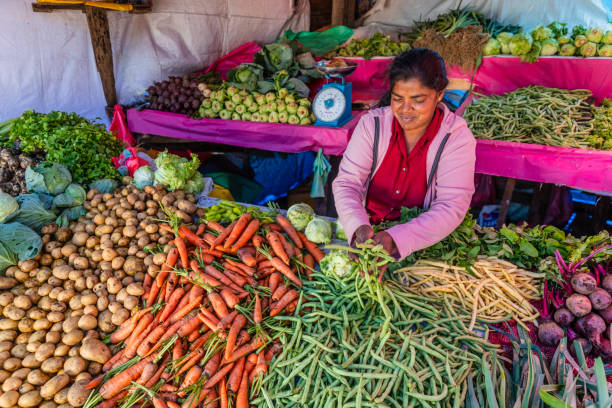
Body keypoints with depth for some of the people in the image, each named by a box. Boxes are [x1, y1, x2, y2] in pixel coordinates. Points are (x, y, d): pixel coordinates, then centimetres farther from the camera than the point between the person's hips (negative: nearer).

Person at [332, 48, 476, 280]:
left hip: (423, 244, -1)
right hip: (369, 230, 2)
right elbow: (347, 182, -11)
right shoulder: (372, 124, -6)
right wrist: (358, 227, -32)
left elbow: (451, 207, -20)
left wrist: (397, 239, -37)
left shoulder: (457, 137, -12)